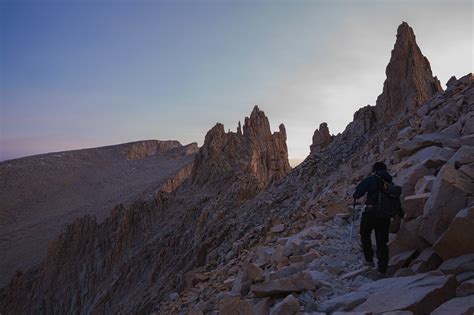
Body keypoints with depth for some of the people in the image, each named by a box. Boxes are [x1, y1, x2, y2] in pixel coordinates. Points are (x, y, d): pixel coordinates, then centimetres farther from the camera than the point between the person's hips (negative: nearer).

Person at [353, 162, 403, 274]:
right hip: (385, 215, 5)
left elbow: (359, 191, -12)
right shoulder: (390, 184, 17)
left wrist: (355, 195, 10)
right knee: (382, 241, 11)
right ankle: (382, 267, 11)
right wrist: (400, 213, 33)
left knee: (365, 235, 18)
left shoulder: (371, 179, -1)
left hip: (371, 212, -4)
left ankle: (369, 260, 13)